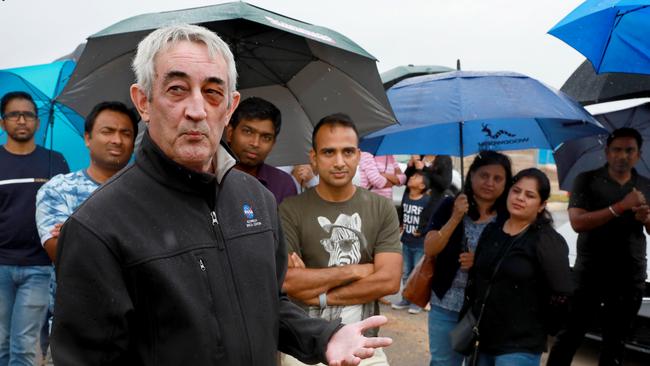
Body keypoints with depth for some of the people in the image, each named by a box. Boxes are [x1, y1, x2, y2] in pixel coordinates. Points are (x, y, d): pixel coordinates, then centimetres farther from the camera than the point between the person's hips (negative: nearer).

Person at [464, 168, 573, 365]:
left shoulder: (548, 241, -11)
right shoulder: (491, 230, 8)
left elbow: (562, 295, -14)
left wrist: (537, 329, -5)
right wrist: (471, 317, 10)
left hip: (520, 347, -6)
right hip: (482, 340, 7)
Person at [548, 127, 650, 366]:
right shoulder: (587, 180, -4)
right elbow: (577, 223, -16)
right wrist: (621, 206, -22)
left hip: (630, 279, 4)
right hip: (589, 274, -4)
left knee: (615, 342, 14)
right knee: (569, 337, 1)